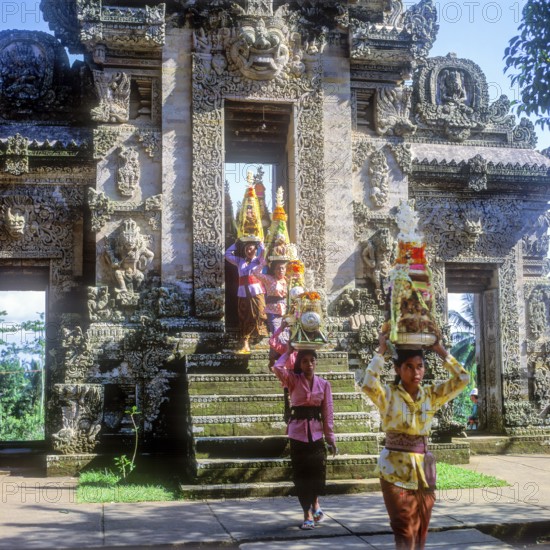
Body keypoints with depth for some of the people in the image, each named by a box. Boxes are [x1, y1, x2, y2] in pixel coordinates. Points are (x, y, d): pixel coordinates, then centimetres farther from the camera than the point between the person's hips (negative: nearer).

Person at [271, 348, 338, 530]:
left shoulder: (324, 384, 5)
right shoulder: (293, 380, 1)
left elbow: (328, 413, 5)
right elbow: (277, 368, -20)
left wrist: (331, 439, 3)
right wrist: (288, 352, -6)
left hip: (316, 433, 1)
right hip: (297, 432, -1)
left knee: (317, 472, -1)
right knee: (300, 474, 2)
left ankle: (315, 503, 29)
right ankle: (308, 514, 14)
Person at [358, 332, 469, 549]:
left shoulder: (431, 395, 4)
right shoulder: (388, 395, -8)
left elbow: (462, 379, -1)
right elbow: (368, 385, -29)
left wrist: (440, 351, -3)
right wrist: (381, 352, -22)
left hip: (423, 469, 5)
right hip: (396, 469, -5)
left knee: (420, 529, 13)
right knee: (404, 530, -6)